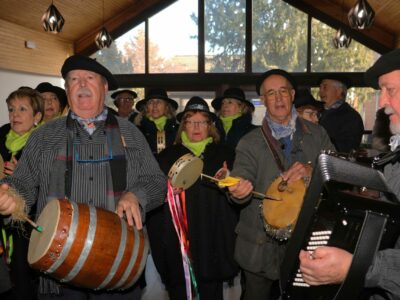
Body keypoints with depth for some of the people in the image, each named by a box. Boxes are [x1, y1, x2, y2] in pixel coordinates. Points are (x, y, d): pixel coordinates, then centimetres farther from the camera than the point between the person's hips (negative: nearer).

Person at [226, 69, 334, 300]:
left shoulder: (317, 134, 3)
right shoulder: (250, 142, -3)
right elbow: (242, 179, -16)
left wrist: (312, 170, -23)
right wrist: (238, 191, -40)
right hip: (261, 245, -1)